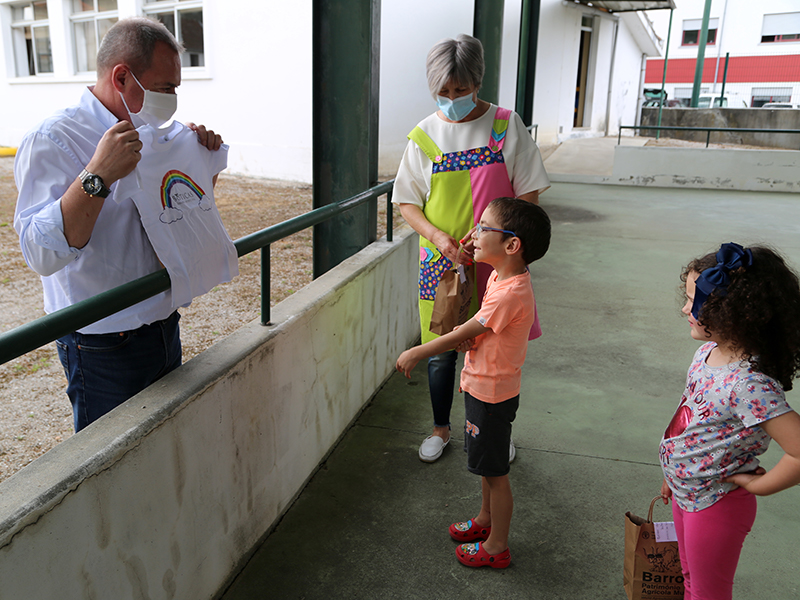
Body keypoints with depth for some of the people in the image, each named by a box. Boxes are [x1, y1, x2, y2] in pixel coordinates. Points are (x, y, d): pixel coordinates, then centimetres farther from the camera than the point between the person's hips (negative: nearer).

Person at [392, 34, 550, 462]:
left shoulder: (506, 125, -3)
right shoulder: (424, 136, 0)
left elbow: (529, 194, -2)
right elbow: (406, 202, 2)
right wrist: (438, 236, -16)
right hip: (441, 262, 1)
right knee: (442, 350, 10)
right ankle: (441, 429, 34)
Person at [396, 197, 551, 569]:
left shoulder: (510, 293, -29)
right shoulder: (499, 275, 2)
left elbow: (462, 334, -22)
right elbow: (473, 331, 15)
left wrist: (415, 354, -13)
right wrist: (467, 336, -6)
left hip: (492, 394, -9)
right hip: (482, 386, 9)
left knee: (495, 471, 7)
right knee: (487, 464, 25)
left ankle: (497, 546, 25)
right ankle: (486, 520, 46)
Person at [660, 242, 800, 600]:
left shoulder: (749, 384, -34)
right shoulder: (709, 351, -6)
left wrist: (755, 485, -22)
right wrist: (675, 473, 15)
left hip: (715, 506, -7)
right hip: (685, 493, 8)